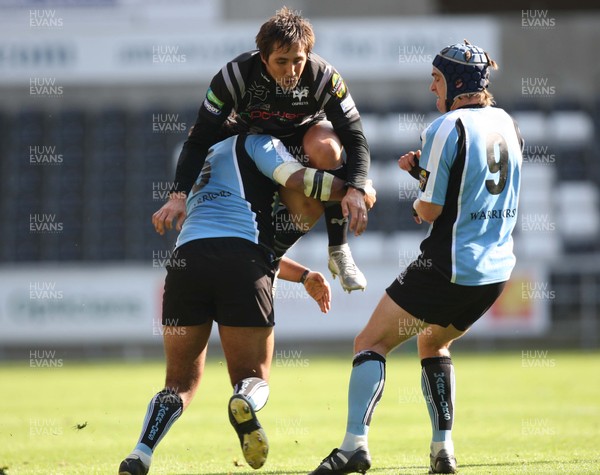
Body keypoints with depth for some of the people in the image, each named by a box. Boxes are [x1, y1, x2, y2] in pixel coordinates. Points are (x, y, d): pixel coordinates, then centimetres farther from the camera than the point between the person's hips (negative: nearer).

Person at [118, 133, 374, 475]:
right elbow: (296, 178, 0)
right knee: (254, 376, 8)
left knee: (181, 381, 13)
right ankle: (246, 403, -29)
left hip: (188, 255, 4)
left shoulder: (207, 157, 40)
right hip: (241, 264, -4)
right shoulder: (256, 142, 21)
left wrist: (304, 276, 38)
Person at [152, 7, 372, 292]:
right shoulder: (235, 76, -31)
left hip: (306, 134, 1)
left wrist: (355, 190, -47)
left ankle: (339, 252, -22)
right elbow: (200, 140, -28)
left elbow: (356, 140, -29)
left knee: (326, 148, -37)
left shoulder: (324, 78, -30)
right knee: (307, 210, -26)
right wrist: (179, 195, -39)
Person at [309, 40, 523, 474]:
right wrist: (425, 170, 10)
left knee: (371, 343, 0)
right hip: (496, 271, 8)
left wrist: (419, 204, 8)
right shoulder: (507, 125, 9)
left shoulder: (447, 128, -14)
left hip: (449, 269, -8)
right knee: (433, 342, 28)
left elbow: (430, 209, -15)